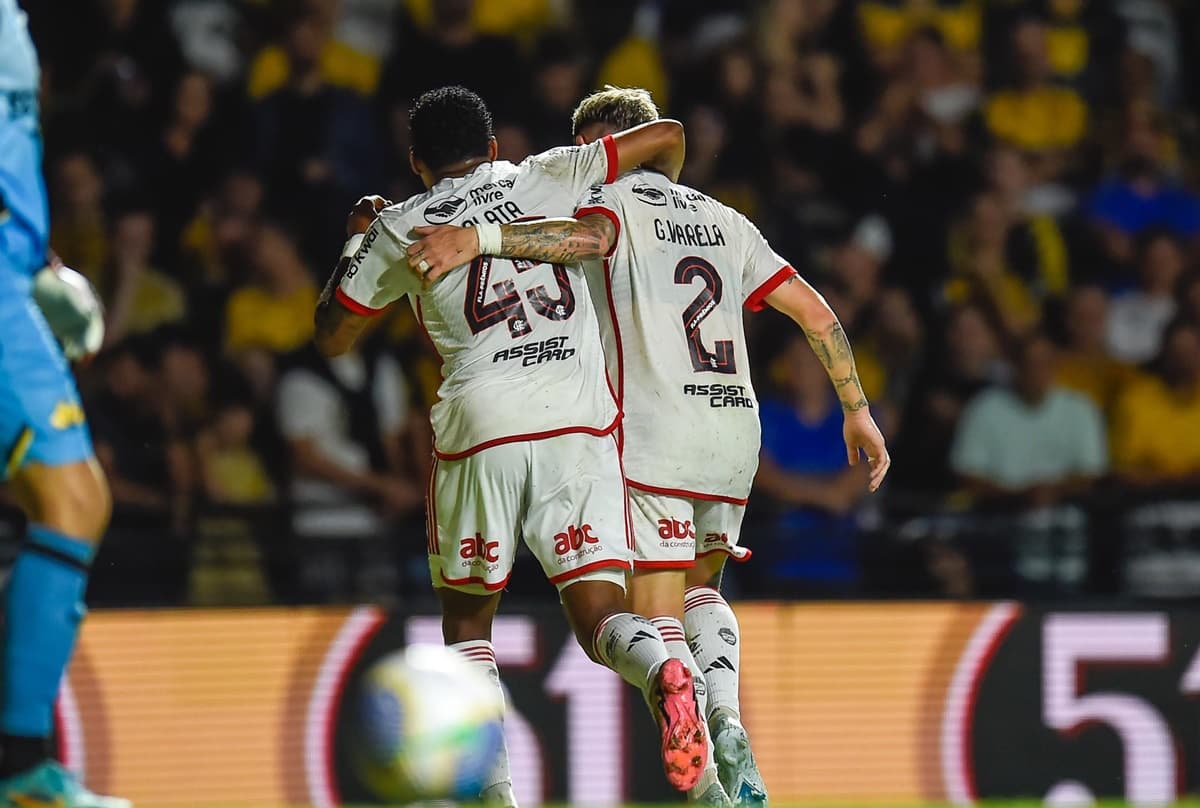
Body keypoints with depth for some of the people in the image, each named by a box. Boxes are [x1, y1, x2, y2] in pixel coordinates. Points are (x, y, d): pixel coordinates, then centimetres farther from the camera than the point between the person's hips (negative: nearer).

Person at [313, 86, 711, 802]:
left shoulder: (397, 230, 12)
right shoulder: (547, 178, 15)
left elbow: (332, 337, 23)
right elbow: (667, 137, 18)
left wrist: (359, 239, 38)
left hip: (482, 424, -1)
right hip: (582, 421, 1)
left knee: (467, 615, 18)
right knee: (598, 614, 0)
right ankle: (660, 671, -35)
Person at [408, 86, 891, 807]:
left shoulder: (613, 199, 3)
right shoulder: (722, 220, 22)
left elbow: (589, 237, -23)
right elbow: (816, 314, 18)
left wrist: (478, 239, -32)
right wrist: (858, 411, 25)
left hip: (657, 428, -6)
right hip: (736, 427, 6)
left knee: (656, 613, -3)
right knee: (700, 587, 25)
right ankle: (727, 719, 0)